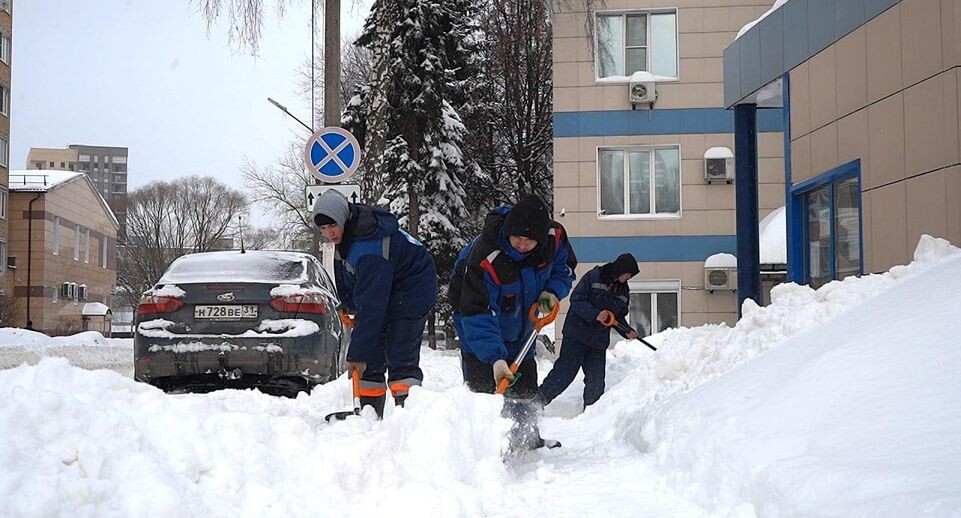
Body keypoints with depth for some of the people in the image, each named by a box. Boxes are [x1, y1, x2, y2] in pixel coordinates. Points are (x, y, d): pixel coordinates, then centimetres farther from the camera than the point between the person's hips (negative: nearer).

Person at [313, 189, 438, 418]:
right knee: (371, 361, 5)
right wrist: (349, 307, 19)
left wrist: (357, 353, -33)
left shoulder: (369, 250, -35)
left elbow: (371, 307, -35)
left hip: (410, 295, -9)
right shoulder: (346, 233, -7)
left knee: (401, 360, -17)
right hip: (378, 292, 9)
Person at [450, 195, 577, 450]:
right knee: (482, 384, -16)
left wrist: (552, 291, -19)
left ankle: (528, 439, 30)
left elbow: (565, 266, 2)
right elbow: (477, 314, -39)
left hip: (520, 326, 6)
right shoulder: (483, 258, -40)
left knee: (525, 386, 14)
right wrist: (495, 358, -46)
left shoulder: (555, 236, -23)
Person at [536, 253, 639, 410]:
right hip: (577, 334, -6)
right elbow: (576, 300, -13)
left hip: (599, 341, 6)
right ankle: (538, 402, 2)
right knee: (564, 373, -8)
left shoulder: (623, 291, 13)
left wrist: (628, 332, 0)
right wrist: (595, 315, -25)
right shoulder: (593, 277, -7)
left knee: (596, 382, 4)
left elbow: (619, 317, 19)